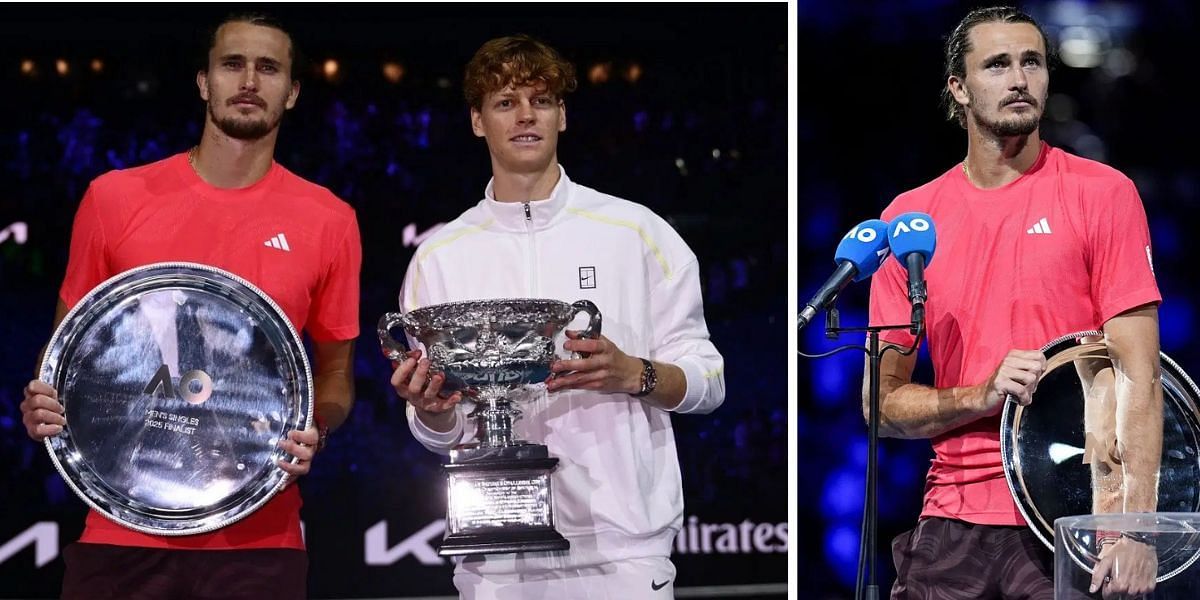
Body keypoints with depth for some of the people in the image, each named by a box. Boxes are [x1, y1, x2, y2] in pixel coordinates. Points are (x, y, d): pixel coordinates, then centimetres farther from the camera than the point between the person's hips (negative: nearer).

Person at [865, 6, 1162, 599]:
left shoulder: (1101, 194, -2)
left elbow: (1137, 374, -8)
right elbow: (882, 402, 7)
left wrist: (1135, 524, -18)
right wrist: (982, 395, -11)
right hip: (951, 528, 3)